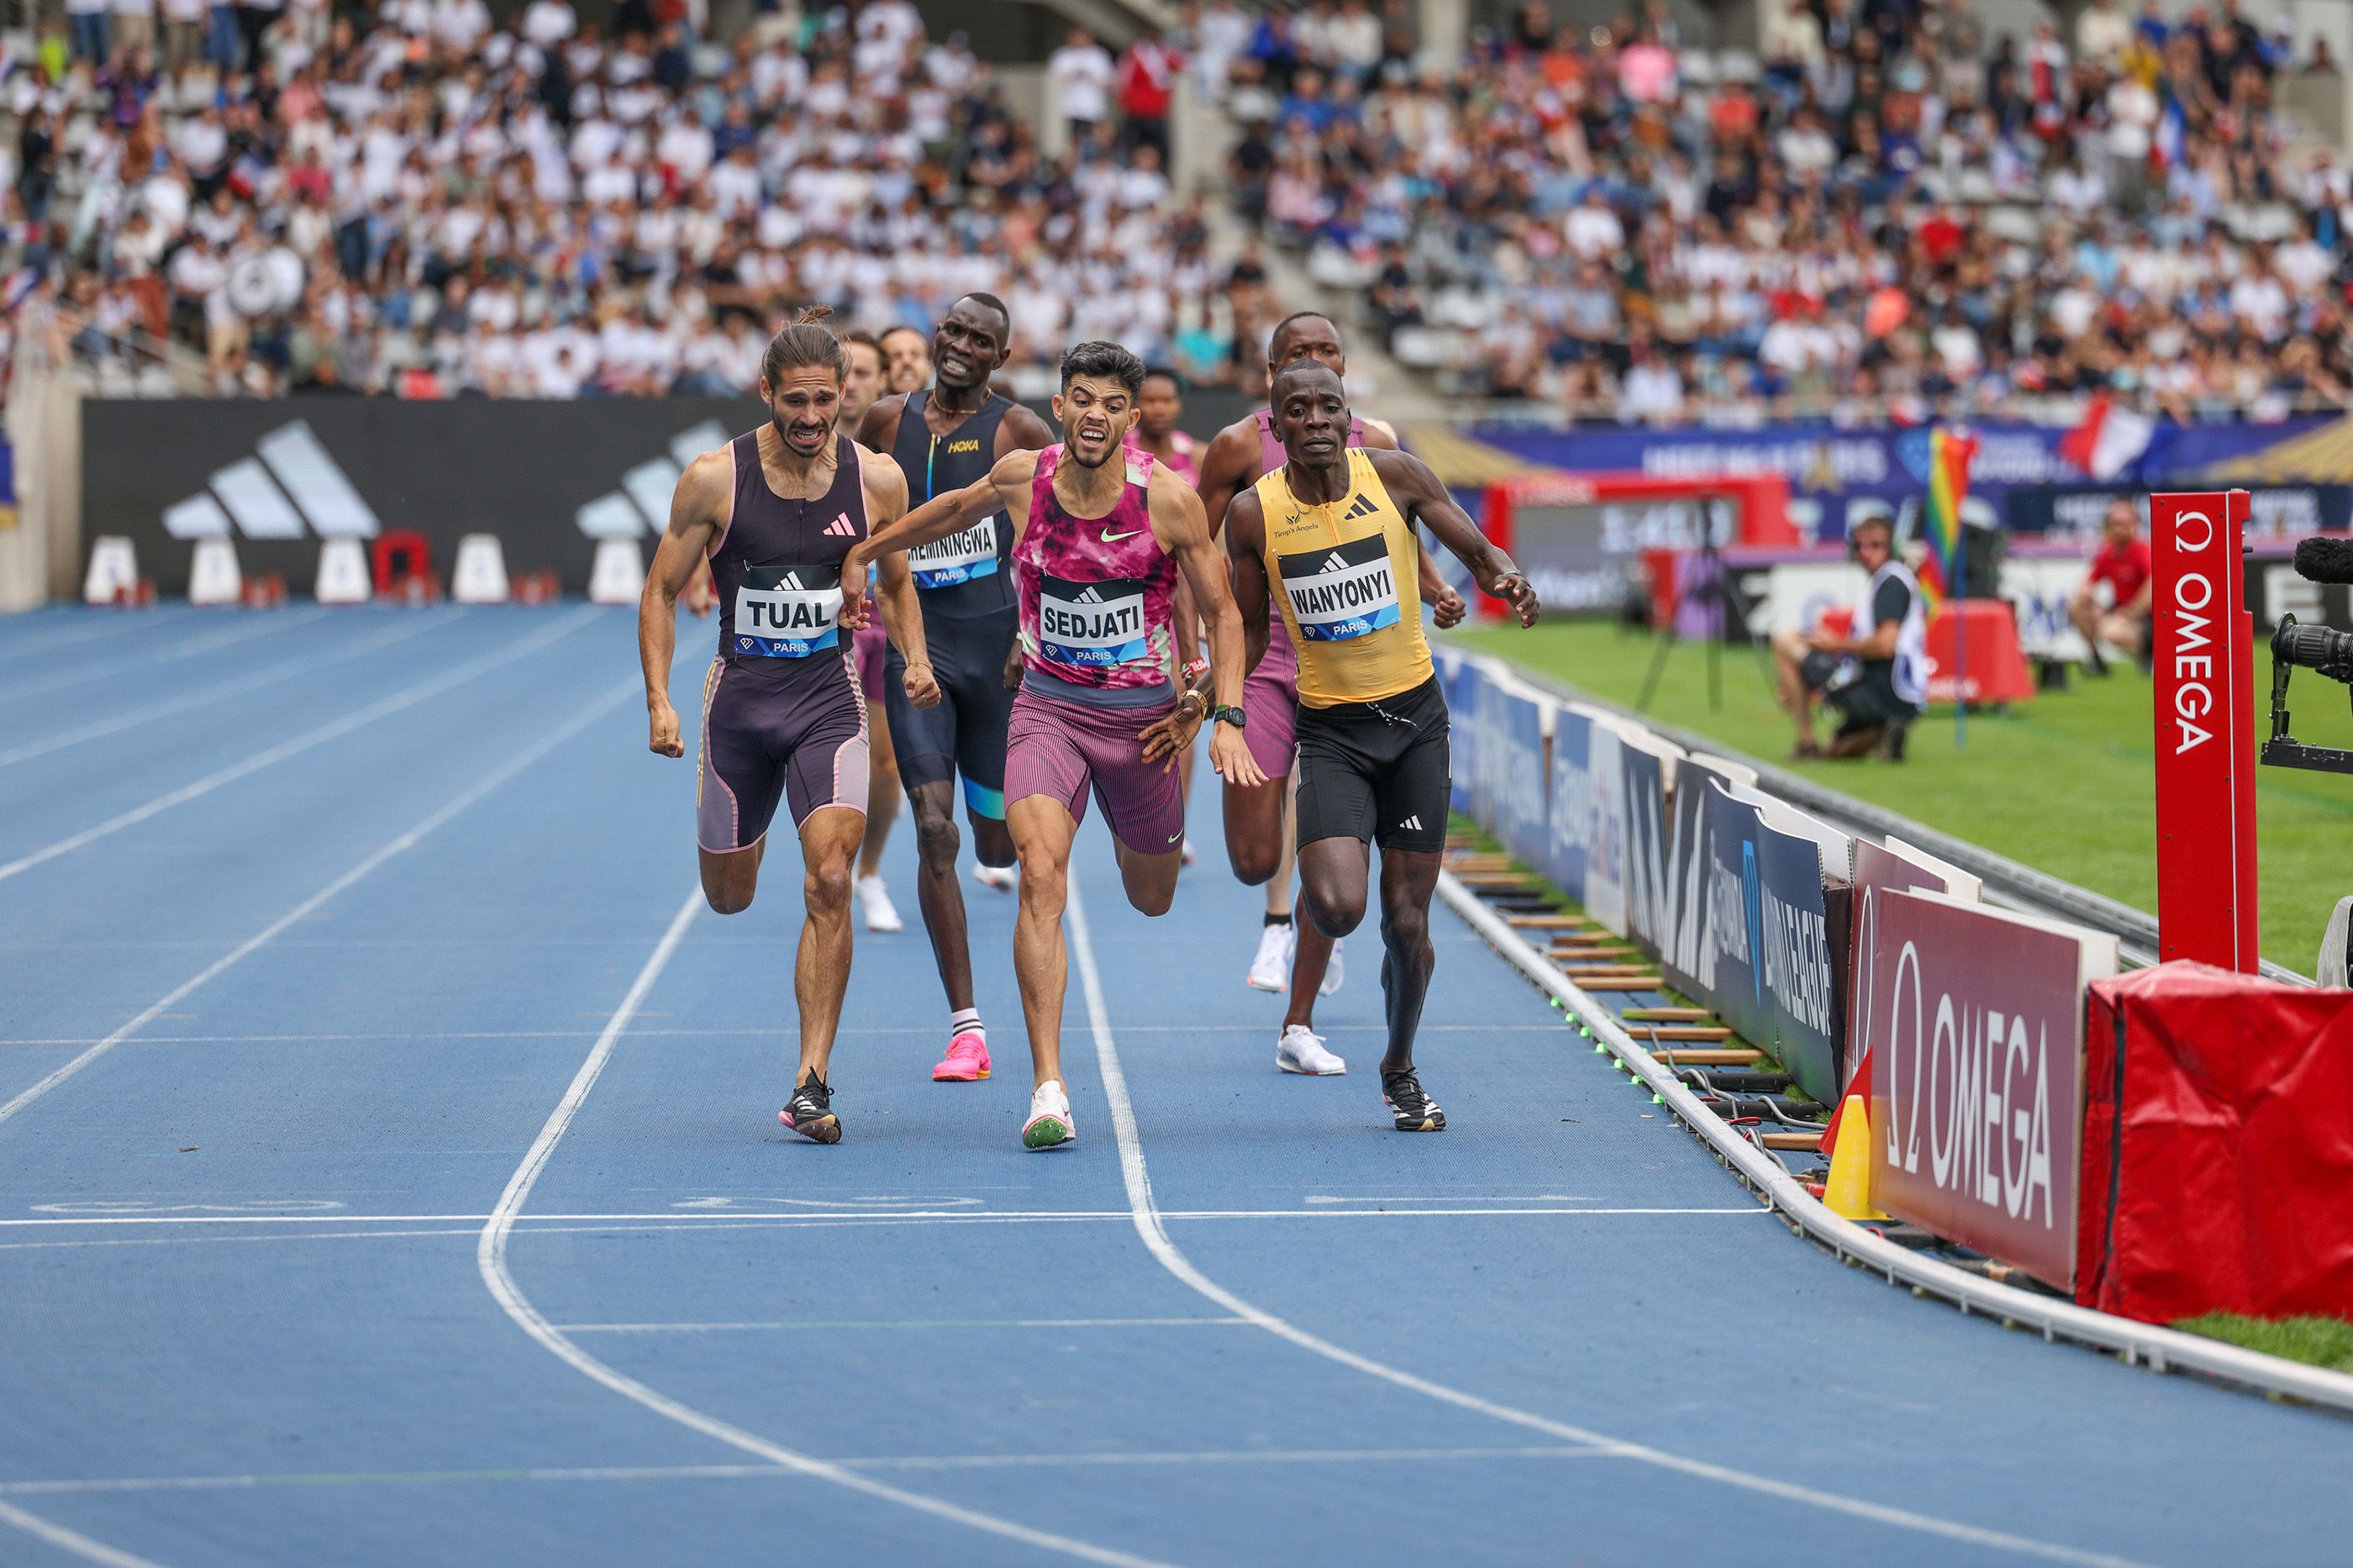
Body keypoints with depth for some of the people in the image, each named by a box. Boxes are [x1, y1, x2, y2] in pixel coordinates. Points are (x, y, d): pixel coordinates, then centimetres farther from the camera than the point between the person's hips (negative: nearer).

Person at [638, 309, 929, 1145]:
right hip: (740, 697, 1)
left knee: (829, 883, -17)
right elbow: (662, 590, 0)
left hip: (829, 698, -1)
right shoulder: (715, 479, -9)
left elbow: (897, 582, 13)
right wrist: (659, 699, -11)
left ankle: (811, 1083, -15)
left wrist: (915, 656, -6)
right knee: (728, 894, 14)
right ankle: (747, 839, 55)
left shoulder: (877, 480, -5)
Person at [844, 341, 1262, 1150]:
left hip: (1142, 717, 0)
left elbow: (1222, 612, -4)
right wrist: (861, 552, 23)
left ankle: (1130, 828, 59)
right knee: (1041, 875, -22)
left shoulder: (1169, 498, -14)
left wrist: (1226, 718, -13)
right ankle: (1048, 1089, -26)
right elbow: (956, 510, 15)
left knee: (1151, 897, 18)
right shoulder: (1020, 477, -8)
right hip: (1048, 709, 0)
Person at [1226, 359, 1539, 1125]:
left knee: (1407, 920, 3)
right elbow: (1249, 631, 5)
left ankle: (1401, 1069, 28)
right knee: (1338, 909, -21)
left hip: (1415, 717, 1)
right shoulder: (1254, 513, -6)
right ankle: (1314, 884, 18)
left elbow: (1479, 552, 3)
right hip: (1330, 730, -1)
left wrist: (1506, 580, -21)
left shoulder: (1395, 476, -7)